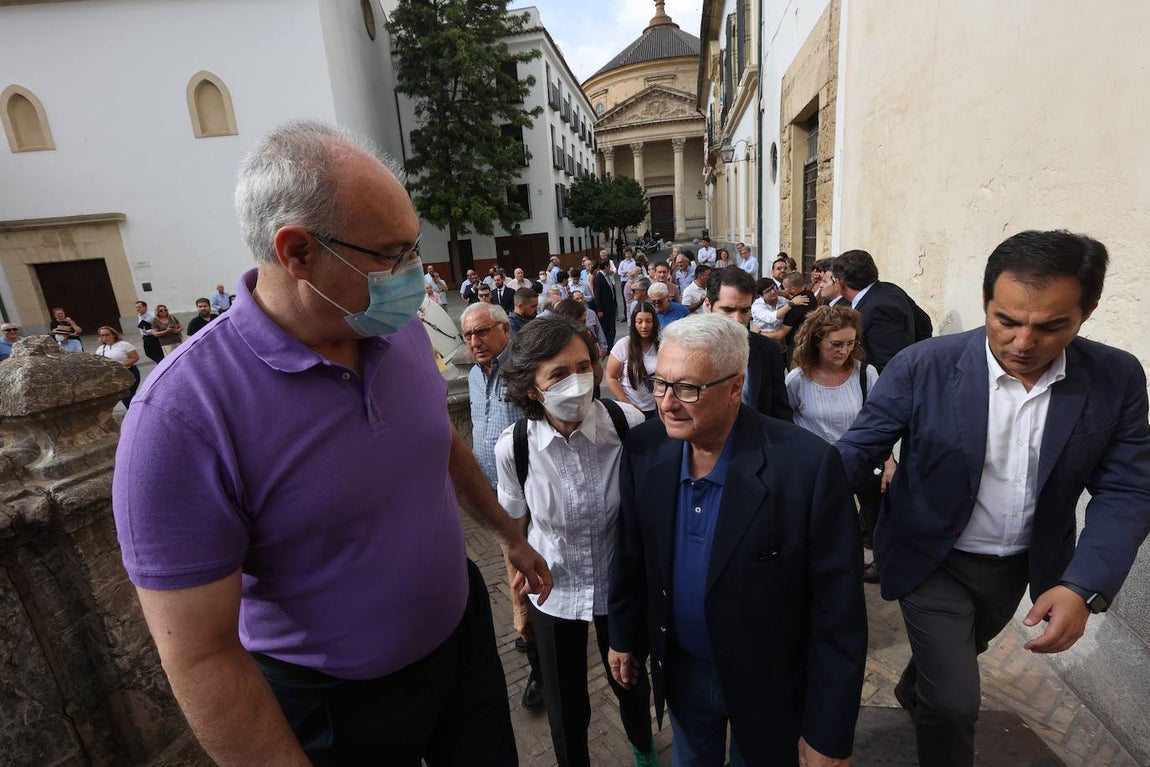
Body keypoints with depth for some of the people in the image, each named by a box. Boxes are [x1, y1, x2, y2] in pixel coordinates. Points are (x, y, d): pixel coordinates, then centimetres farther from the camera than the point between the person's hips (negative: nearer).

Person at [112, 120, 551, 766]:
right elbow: (201, 657, -22)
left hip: (463, 631, 6)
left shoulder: (403, 330, -10)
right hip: (337, 707, -5)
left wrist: (510, 535, 15)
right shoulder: (182, 418, -28)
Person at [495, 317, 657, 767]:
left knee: (632, 684, 26)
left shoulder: (629, 424, -24)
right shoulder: (512, 447, -21)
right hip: (552, 594, 0)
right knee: (566, 711, 19)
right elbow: (514, 530, -4)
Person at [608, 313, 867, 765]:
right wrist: (624, 636, 9)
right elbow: (631, 553, -2)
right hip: (680, 668, 3)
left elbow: (839, 614, -19)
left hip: (769, 686, -3)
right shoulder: (644, 448, -15)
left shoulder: (808, 465, -28)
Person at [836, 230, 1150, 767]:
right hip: (933, 560, -4)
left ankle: (913, 692, 61)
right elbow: (858, 449, -18)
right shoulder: (921, 367, -23)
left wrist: (1085, 587, -23)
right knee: (954, 701, -1)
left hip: (1025, 565, 5)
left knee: (955, 660, 30)